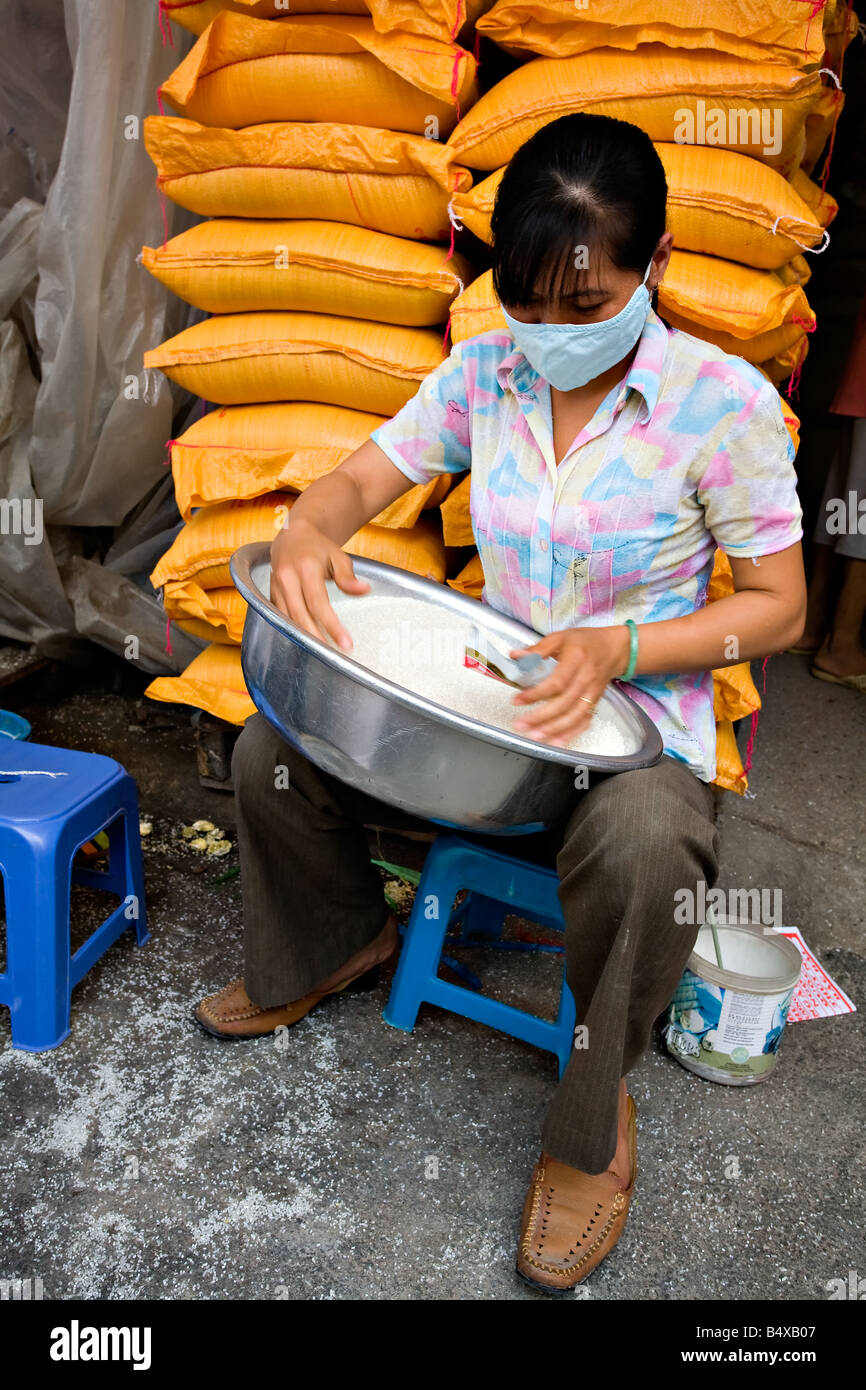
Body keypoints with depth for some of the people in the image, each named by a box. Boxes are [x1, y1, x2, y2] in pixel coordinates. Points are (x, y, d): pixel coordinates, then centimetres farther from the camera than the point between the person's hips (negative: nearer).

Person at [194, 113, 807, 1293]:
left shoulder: (723, 401, -13)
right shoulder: (483, 374, 0)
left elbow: (778, 608, -9)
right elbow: (356, 483, 2)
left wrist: (620, 645, -24)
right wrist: (307, 533, -23)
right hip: (490, 698, 5)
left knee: (641, 845, -38)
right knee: (273, 751, -9)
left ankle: (595, 1117, -7)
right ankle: (336, 942, 23)